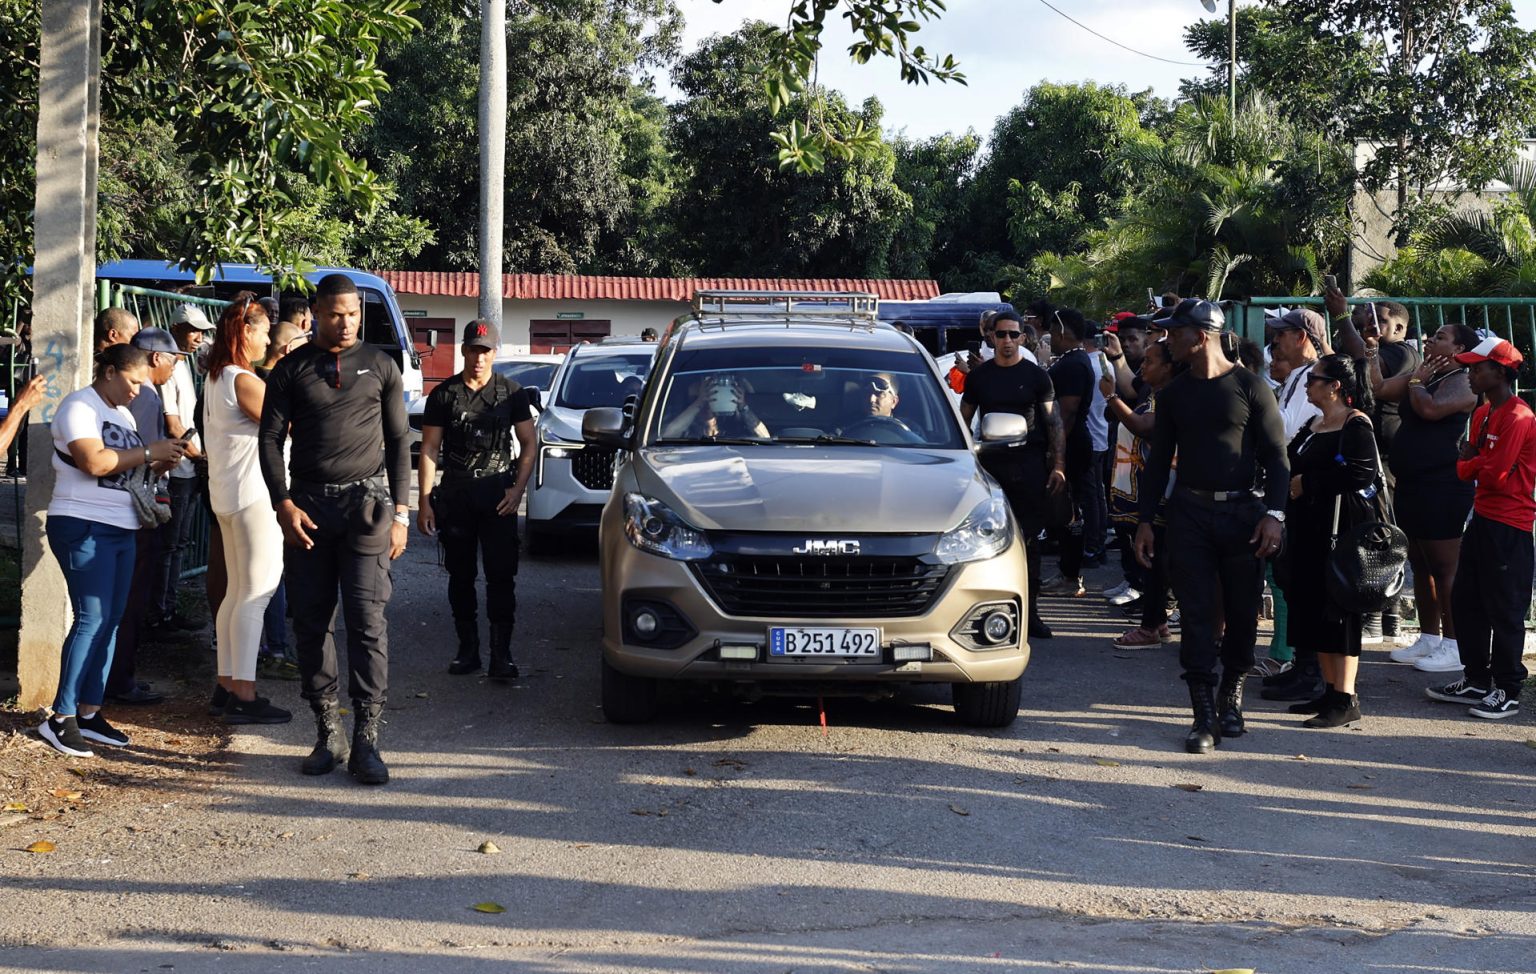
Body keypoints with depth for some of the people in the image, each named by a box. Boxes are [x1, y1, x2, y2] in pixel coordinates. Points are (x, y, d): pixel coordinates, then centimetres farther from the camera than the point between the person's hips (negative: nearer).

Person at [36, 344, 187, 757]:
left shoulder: (123, 413, 19)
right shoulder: (79, 407, -9)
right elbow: (94, 462, -24)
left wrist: (159, 464, 5)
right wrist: (149, 452, -18)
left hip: (120, 529, 9)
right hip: (83, 528, -9)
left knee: (110, 622, 6)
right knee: (91, 621, -12)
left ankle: (89, 713, 11)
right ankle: (60, 719, -7)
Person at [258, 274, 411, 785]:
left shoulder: (380, 365, 9)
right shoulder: (291, 369, 8)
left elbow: (398, 440, 9)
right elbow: (270, 437, 6)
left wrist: (400, 511, 2)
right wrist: (283, 503, -7)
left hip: (366, 501, -1)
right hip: (307, 505, 2)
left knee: (367, 620, -9)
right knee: (311, 623, 3)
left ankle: (366, 740, -7)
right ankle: (328, 733, 12)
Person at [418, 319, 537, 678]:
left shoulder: (511, 393, 6)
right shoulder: (444, 395, 5)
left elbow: (528, 445, 9)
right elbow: (429, 450, 4)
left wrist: (517, 489, -4)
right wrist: (425, 501, -4)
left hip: (498, 493, -1)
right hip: (455, 493, 1)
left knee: (501, 575, -7)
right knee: (460, 576, 7)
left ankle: (501, 654, -6)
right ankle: (468, 650, 16)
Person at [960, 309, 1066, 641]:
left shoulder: (1036, 376, 5)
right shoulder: (979, 376, 10)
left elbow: (1054, 423, 3)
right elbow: (964, 422, 15)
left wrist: (1058, 466, -6)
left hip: (1030, 466, -1)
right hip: (991, 464, 1)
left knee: (1029, 540, -1)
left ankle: (1030, 611, 3)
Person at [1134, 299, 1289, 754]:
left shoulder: (1250, 387, -2)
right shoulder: (1174, 393, 10)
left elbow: (1276, 456, -2)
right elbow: (1159, 459, 14)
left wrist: (1273, 514, -14)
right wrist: (1146, 520, 7)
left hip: (1242, 511, -2)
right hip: (1190, 512, 3)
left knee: (1242, 612, 5)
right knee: (1196, 614, -3)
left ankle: (1231, 696, 25)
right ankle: (1204, 716, -2)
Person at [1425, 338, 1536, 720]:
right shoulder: (1483, 413, 14)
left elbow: (1495, 473, -21)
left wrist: (1465, 465, -3)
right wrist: (1468, 457, -6)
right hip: (1483, 517, 10)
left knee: (1504, 609, -2)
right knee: (1466, 600, 13)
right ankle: (1476, 681, 23)